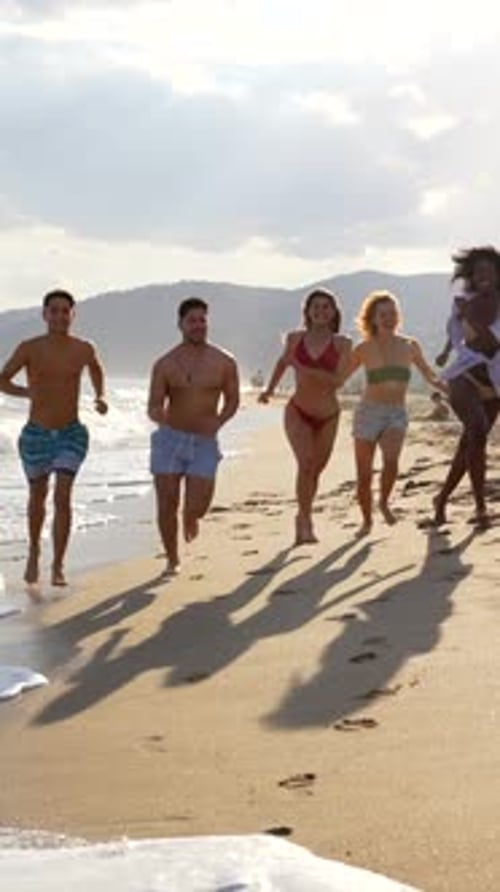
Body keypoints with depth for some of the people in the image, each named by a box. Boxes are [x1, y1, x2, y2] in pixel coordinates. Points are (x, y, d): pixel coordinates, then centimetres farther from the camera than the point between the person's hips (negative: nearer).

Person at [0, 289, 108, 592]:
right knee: (38, 497, 18)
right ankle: (34, 551, 43)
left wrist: (101, 398, 2)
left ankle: (58, 567, -10)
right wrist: (29, 392, -23)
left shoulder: (84, 349, -4)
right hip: (36, 435, 0)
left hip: (71, 434, 0)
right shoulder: (29, 348, -10)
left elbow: (97, 369, 19)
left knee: (63, 496, -16)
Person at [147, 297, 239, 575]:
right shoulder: (165, 364, -3)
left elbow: (232, 400, 10)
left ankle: (190, 518, 34)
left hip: (204, 442, 0)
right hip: (170, 438, 0)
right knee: (167, 505, -1)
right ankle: (172, 560, 18)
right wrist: (161, 415, -27)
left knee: (197, 507, -5)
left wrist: (218, 422, -6)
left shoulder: (224, 362, -1)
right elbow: (153, 406, -4)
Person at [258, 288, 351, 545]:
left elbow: (337, 380, -19)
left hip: (328, 416, 1)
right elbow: (283, 362, 20)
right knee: (306, 463, -22)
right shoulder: (294, 339, -2)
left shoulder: (342, 343, -7)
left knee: (316, 470, 13)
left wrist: (304, 369, -27)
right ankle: (305, 521, -15)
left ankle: (303, 517, 34)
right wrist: (270, 389, 18)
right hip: (298, 412, -1)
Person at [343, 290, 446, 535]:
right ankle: (367, 521, 23)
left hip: (396, 414, 1)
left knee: (391, 460, -27)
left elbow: (430, 377, 20)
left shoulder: (410, 346, 6)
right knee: (364, 475, 0)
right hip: (369, 412, -1)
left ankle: (384, 502, -1)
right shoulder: (364, 349, 0)